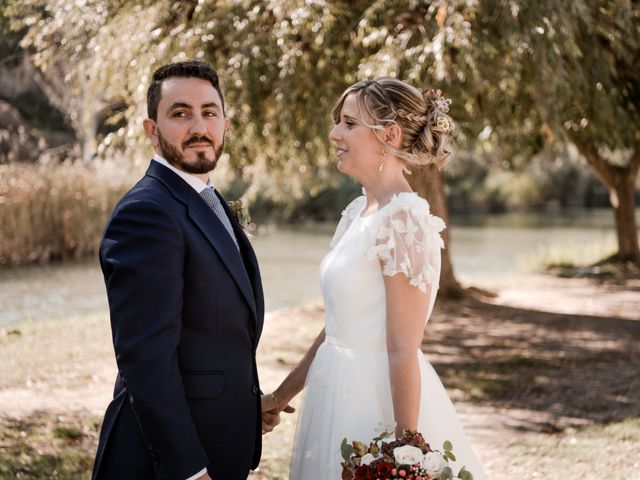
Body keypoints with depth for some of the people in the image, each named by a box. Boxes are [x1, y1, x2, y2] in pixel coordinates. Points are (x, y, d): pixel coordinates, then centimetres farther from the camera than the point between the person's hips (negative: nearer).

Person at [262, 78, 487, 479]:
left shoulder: (404, 221, -19)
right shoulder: (359, 212, 8)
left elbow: (404, 350, -20)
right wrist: (283, 394, 18)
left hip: (379, 400, -9)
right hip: (342, 392, 9)